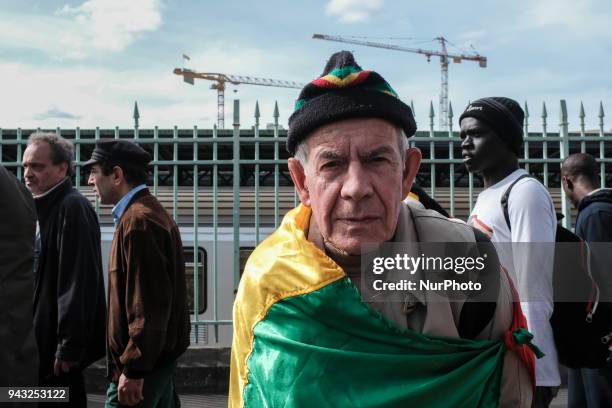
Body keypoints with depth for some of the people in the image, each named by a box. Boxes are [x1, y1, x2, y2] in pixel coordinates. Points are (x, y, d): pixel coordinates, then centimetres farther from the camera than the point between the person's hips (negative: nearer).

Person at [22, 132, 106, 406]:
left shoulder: (72, 208, -16)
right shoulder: (44, 208, 14)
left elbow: (78, 284, -22)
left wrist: (68, 347, -23)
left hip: (58, 345, -9)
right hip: (43, 342, 9)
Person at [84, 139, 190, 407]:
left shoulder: (137, 220, -17)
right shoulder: (152, 212, 15)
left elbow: (149, 304, -24)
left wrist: (133, 369, -22)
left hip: (142, 362, -10)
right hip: (159, 355, 10)